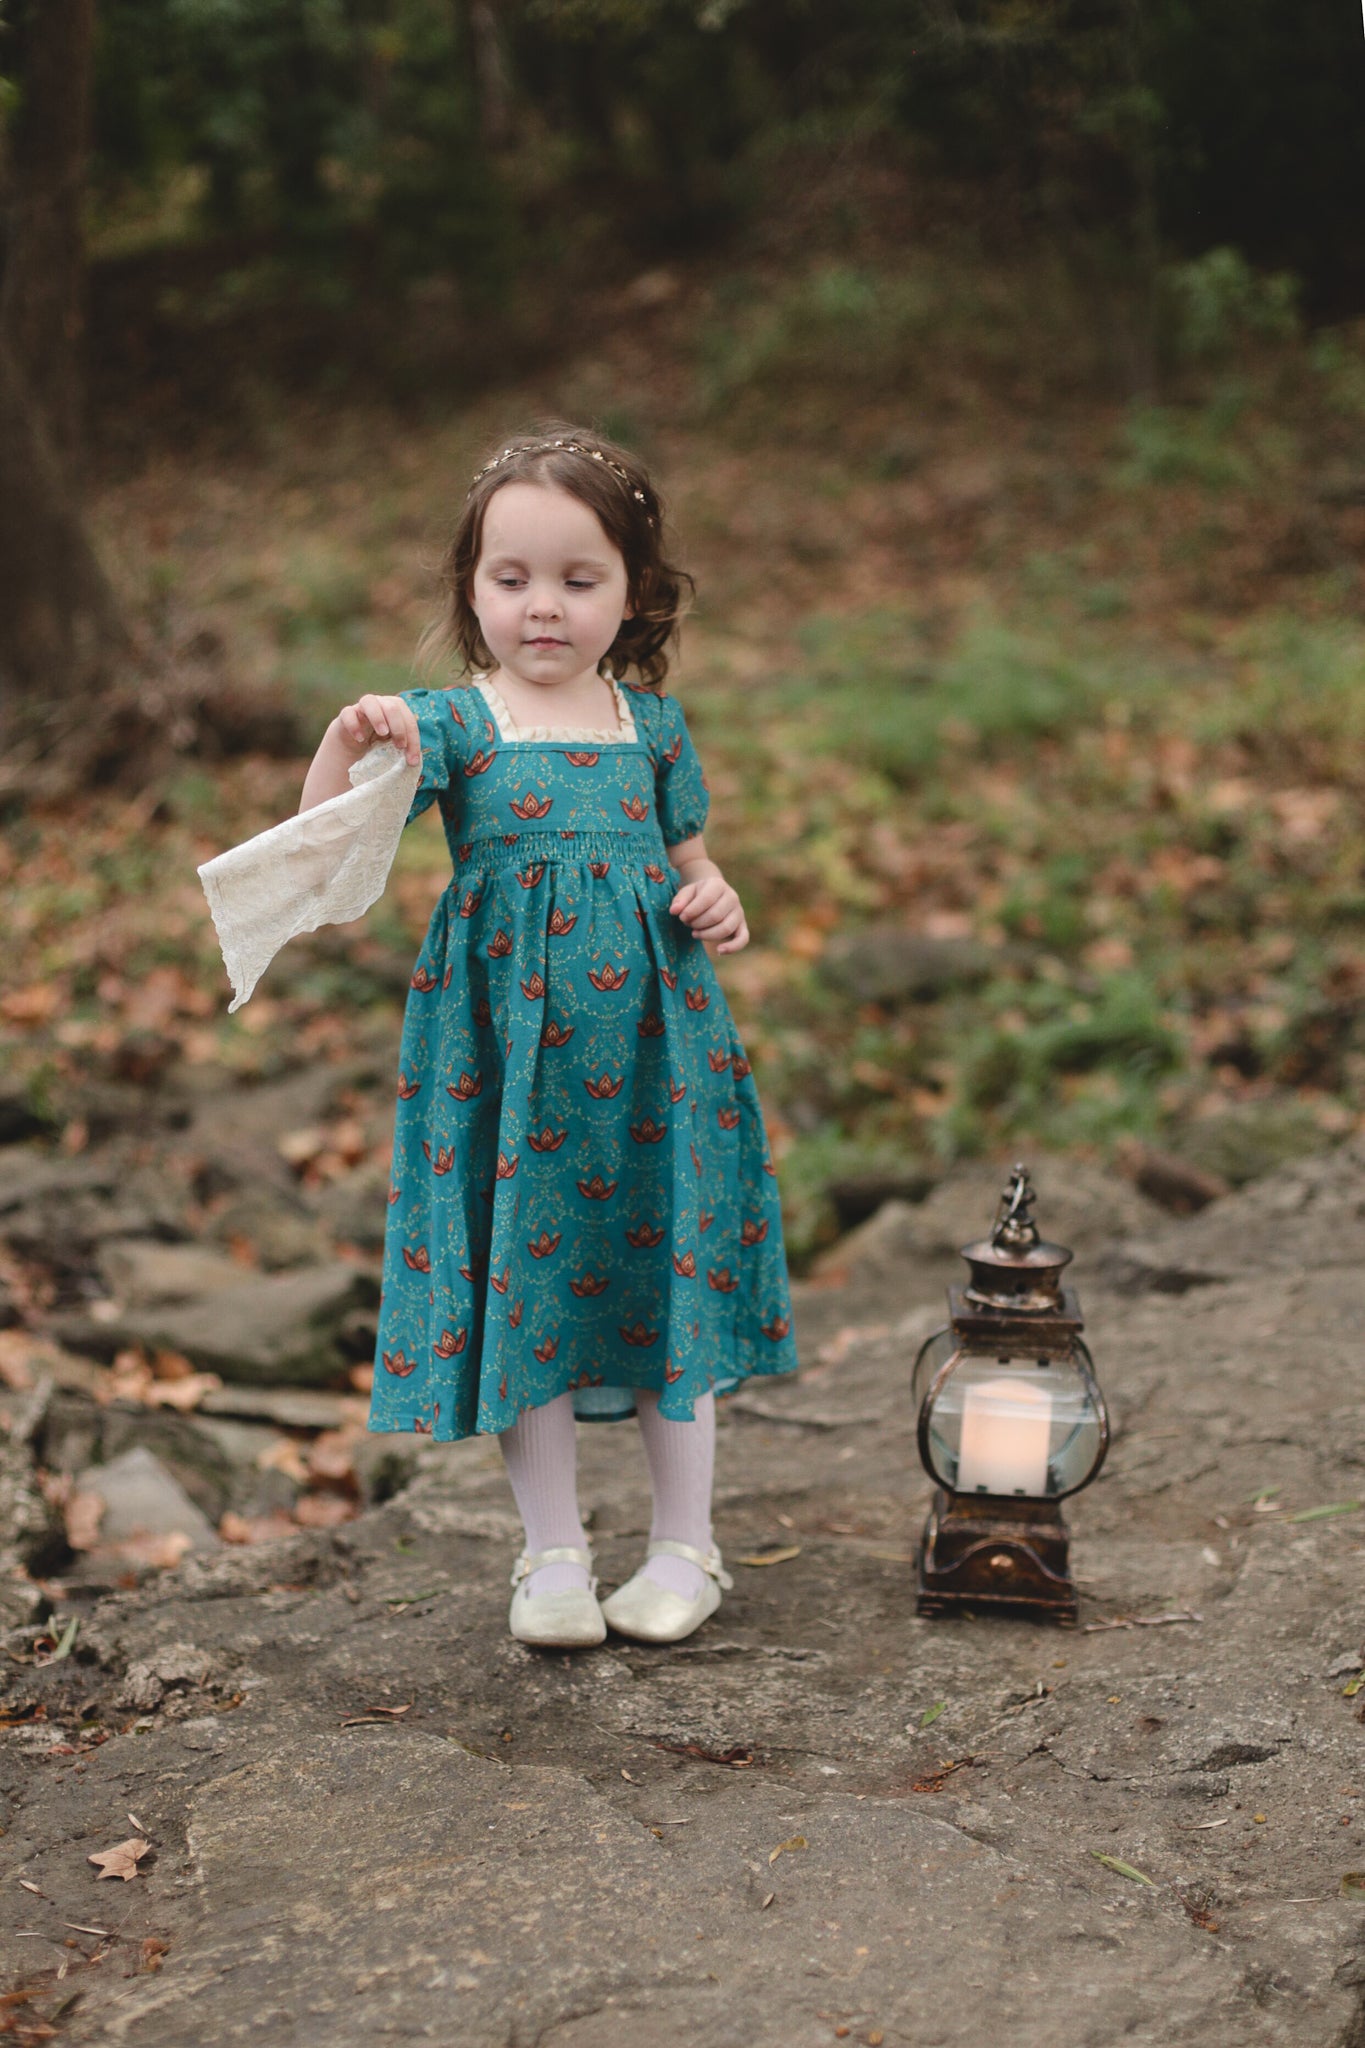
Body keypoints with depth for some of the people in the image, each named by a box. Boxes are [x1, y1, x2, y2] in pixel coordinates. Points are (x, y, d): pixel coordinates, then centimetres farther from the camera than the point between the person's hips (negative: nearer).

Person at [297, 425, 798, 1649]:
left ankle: (686, 1546, 23)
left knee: (670, 1271, 7)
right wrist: (347, 749, -31)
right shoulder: (448, 722, -2)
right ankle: (553, 1553, 21)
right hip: (508, 1050, -2)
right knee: (522, 1284, 4)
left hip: (650, 1043, 2)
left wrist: (717, 906, -1)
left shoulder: (653, 725, 8)